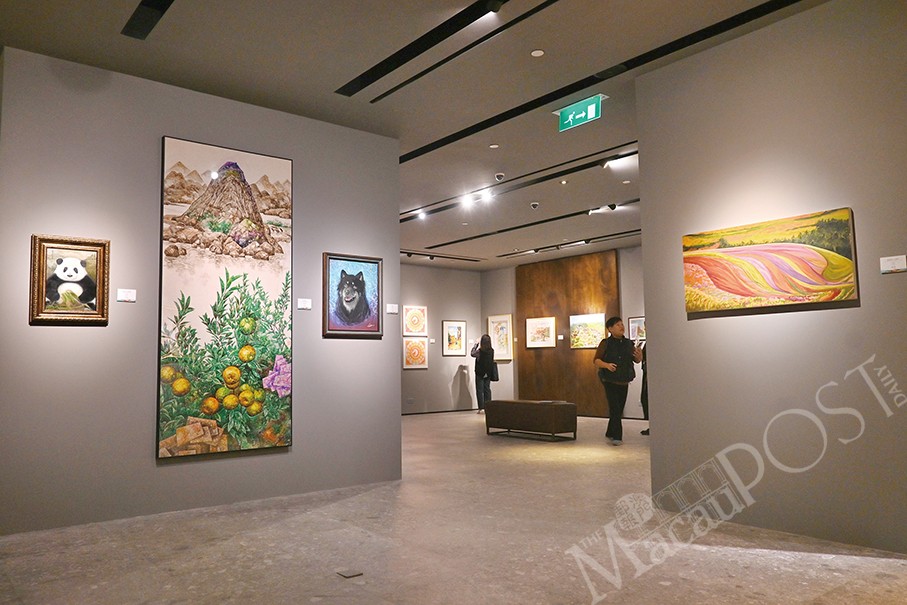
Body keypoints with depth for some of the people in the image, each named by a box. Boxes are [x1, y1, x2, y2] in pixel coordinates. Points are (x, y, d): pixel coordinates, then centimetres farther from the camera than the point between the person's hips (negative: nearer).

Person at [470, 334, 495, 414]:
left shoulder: (479, 351, -18)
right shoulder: (492, 351, -5)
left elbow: (472, 353, 2)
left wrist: (476, 344, 8)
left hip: (480, 374, -4)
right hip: (488, 374, 4)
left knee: (480, 390, 2)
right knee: (487, 390, 12)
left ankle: (481, 408, -1)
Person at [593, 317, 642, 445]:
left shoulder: (628, 343, 8)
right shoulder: (605, 343, -4)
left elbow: (637, 360, 11)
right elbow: (596, 360, -6)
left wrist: (639, 356, -12)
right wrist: (606, 365, -24)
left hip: (624, 382, 5)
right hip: (610, 381, -5)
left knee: (619, 409, 11)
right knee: (615, 408, -13)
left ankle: (610, 434, 27)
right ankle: (617, 437, -11)